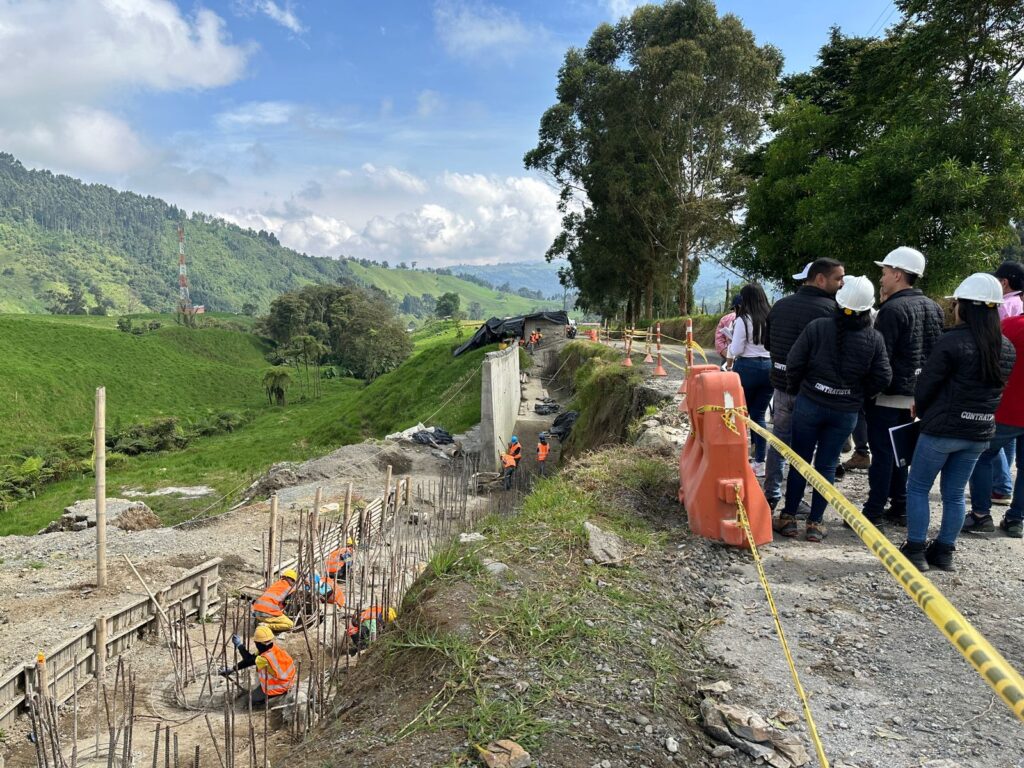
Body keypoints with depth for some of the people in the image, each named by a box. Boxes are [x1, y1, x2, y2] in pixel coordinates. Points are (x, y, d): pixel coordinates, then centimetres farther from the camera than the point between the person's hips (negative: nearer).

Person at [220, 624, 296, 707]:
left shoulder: (265, 659, -31)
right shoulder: (274, 647, -6)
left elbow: (249, 660, -9)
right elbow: (251, 659, 3)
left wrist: (239, 645, -3)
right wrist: (232, 669, 7)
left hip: (279, 688, -8)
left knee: (249, 699, 4)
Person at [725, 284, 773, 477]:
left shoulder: (743, 320, -9)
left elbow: (736, 350, -10)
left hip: (747, 367, -4)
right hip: (769, 367, 5)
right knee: (759, 415, 10)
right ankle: (760, 463, 11)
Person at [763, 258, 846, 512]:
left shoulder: (780, 305, 7)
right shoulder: (829, 309, -16)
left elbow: (768, 344, 17)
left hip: (781, 385, 6)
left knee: (779, 440, 15)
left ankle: (771, 495, 21)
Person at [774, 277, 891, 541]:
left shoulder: (817, 327, -9)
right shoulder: (874, 338, -3)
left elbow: (794, 363, -9)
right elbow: (883, 377, -1)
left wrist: (796, 390, 7)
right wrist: (858, 396, 13)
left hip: (809, 403, -1)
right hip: (847, 411, 2)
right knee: (827, 465, 9)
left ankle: (788, 518, 14)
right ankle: (815, 523, 13)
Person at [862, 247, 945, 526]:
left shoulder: (893, 309, -15)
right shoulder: (933, 308, 11)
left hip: (888, 394, -8)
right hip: (916, 394, 8)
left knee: (882, 453, -3)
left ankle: (874, 511, 1)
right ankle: (899, 508, 21)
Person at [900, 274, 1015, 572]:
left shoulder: (953, 341, -16)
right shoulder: (1006, 348, 6)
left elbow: (925, 385, -11)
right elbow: (995, 388, 13)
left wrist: (922, 411, 7)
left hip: (942, 429, -6)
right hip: (980, 433, 6)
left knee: (918, 488, 7)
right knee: (954, 494, 15)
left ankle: (915, 550, 8)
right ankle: (944, 552, 21)